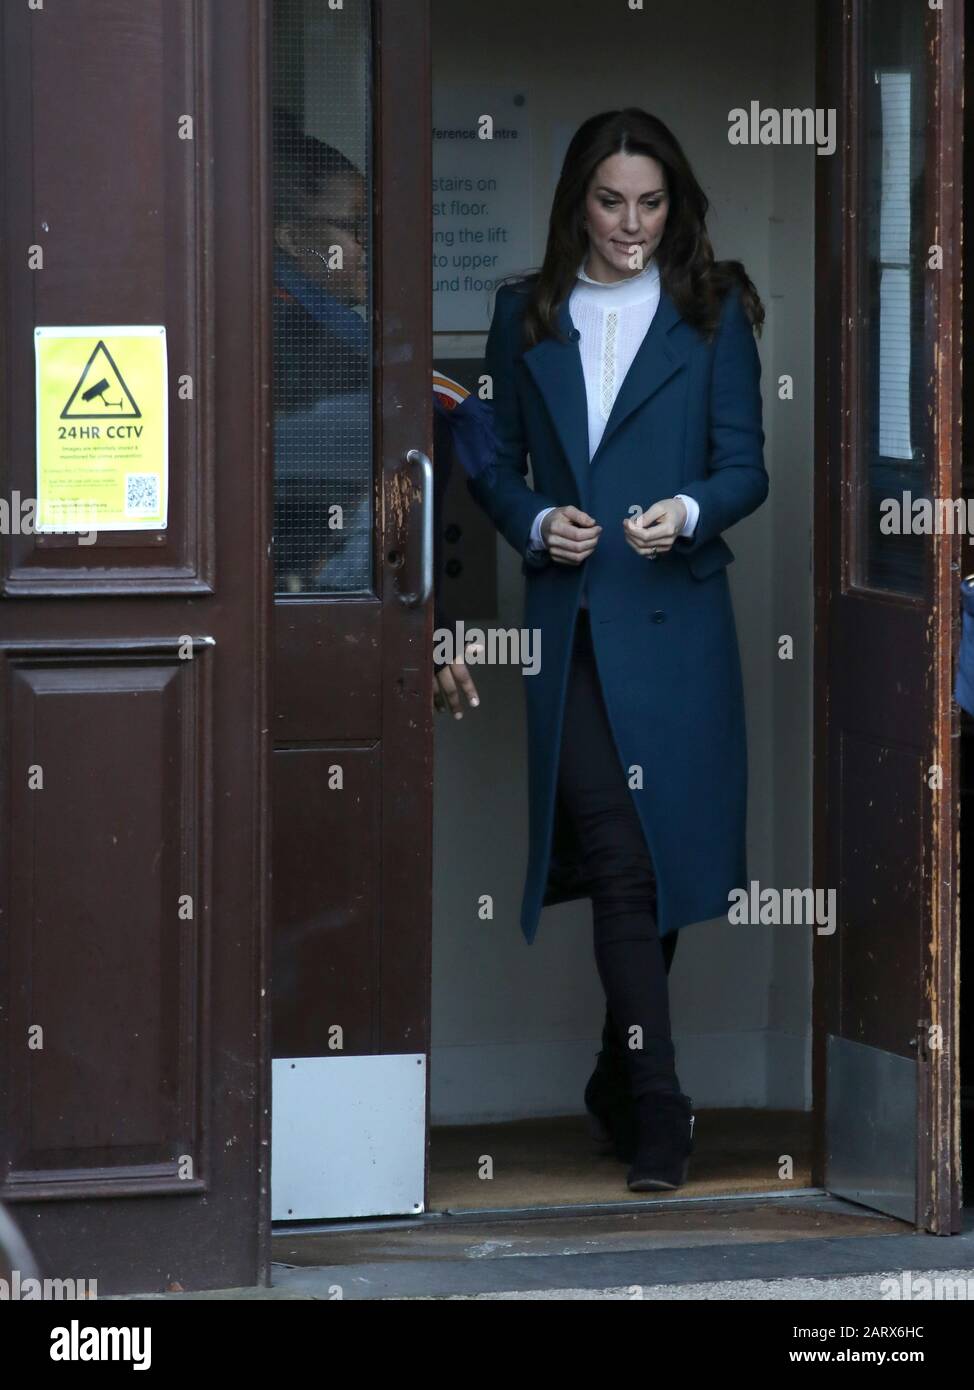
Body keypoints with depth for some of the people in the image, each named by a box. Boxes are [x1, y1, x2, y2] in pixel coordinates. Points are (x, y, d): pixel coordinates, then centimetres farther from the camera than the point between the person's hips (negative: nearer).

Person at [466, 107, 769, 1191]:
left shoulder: (711, 314, 6)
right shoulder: (527, 316, 11)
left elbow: (746, 465, 2)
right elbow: (495, 460, 14)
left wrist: (689, 511, -18)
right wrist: (536, 523, -6)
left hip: (673, 617, -1)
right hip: (568, 621, 1)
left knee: (650, 855, 3)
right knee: (619, 860, -7)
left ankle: (622, 1083, 20)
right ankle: (654, 1103, -9)